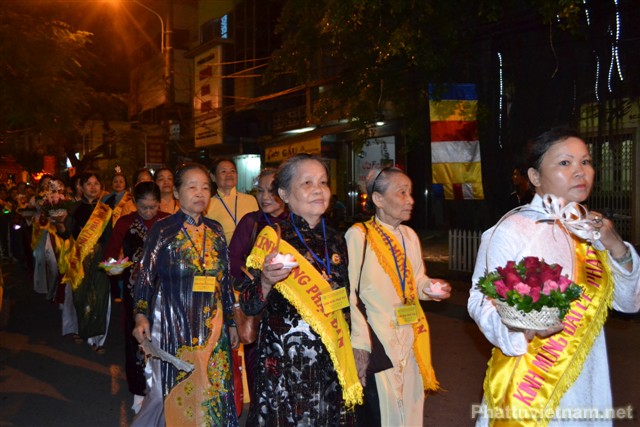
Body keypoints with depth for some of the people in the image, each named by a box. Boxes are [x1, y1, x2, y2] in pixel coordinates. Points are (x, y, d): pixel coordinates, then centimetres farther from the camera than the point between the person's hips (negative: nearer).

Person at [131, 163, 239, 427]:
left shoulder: (215, 231, 7)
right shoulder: (162, 230, -4)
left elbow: (225, 278, 11)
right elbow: (145, 275, -4)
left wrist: (232, 321, 12)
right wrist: (141, 315, -14)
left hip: (212, 324, 4)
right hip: (173, 323, -4)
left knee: (213, 389, 8)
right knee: (174, 390, 5)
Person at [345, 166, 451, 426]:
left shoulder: (409, 235, 7)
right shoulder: (358, 235, -13)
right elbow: (348, 296, -14)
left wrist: (430, 288, -4)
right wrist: (359, 345, -17)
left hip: (410, 341, 6)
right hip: (375, 344, -6)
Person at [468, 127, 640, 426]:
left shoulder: (593, 229, 4)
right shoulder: (510, 231, -16)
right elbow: (482, 302, -15)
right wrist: (525, 328, -33)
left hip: (587, 379, 6)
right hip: (529, 382, -5)